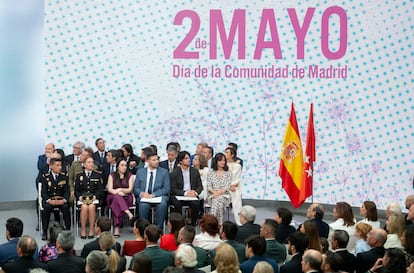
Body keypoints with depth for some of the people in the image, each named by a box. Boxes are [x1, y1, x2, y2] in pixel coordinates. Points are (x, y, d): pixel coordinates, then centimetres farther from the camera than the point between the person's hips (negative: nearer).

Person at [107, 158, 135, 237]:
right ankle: (128, 213, -57)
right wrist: (118, 193, -18)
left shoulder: (130, 176, 12)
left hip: (126, 199, 0)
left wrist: (120, 189, -15)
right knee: (117, 197, -38)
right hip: (112, 198, 0)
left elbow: (130, 189, 0)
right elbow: (109, 189, 0)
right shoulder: (112, 176, 12)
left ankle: (117, 228, -46)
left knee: (116, 204, -35)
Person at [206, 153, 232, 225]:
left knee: (218, 200, -36)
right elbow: (209, 186, 5)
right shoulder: (211, 172, 12)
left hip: (224, 195, 0)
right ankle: (220, 223, -38)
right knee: (217, 202, -35)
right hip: (212, 196, 0)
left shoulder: (228, 173, 10)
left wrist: (218, 193, -16)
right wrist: (214, 192, -14)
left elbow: (227, 187, 1)